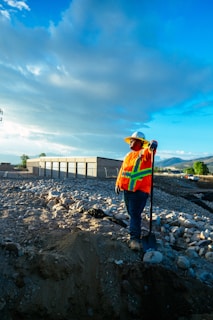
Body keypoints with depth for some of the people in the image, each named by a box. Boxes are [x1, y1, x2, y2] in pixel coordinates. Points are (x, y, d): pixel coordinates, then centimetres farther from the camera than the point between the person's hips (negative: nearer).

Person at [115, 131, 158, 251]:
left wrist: (153, 144, -52)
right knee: (132, 213, 15)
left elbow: (150, 150, -29)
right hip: (127, 189, 8)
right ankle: (136, 235, 31)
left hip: (139, 190, -7)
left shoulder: (144, 153, -5)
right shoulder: (128, 155, 17)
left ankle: (135, 239, -9)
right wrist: (118, 183, 14)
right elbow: (122, 169, 20)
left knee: (135, 214, -12)